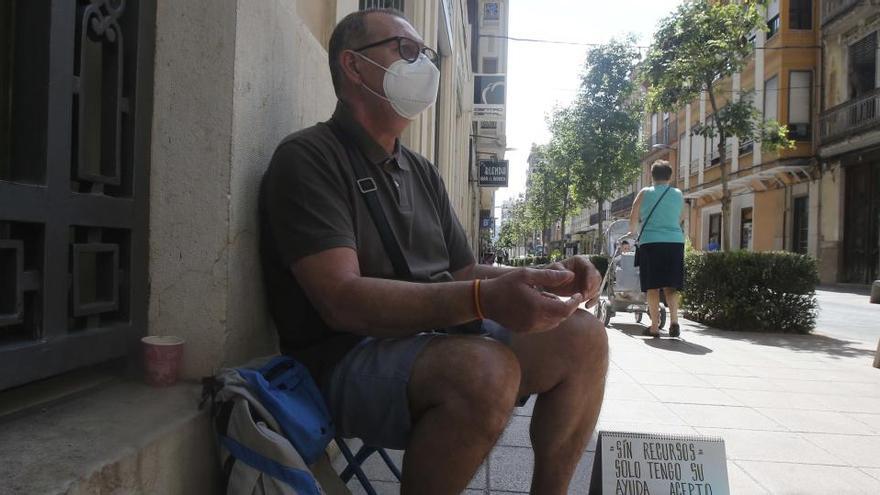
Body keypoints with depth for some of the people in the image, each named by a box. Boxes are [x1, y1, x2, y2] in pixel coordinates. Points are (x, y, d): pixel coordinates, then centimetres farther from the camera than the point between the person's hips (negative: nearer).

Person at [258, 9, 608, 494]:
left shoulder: (422, 172, 16)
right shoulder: (307, 158, -8)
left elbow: (462, 273, 15)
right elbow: (342, 300, -21)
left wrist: (543, 276, -5)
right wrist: (486, 298, -32)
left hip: (443, 338, 8)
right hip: (347, 356, -7)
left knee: (582, 337, -5)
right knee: (485, 369, -34)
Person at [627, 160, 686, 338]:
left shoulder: (645, 193, 3)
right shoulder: (678, 194, 11)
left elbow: (633, 219, 5)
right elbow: (681, 220, 19)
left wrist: (633, 232, 24)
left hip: (650, 242, -2)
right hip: (675, 242, 2)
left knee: (653, 287, 2)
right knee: (671, 286, 8)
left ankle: (655, 326, 2)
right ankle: (674, 320, -8)